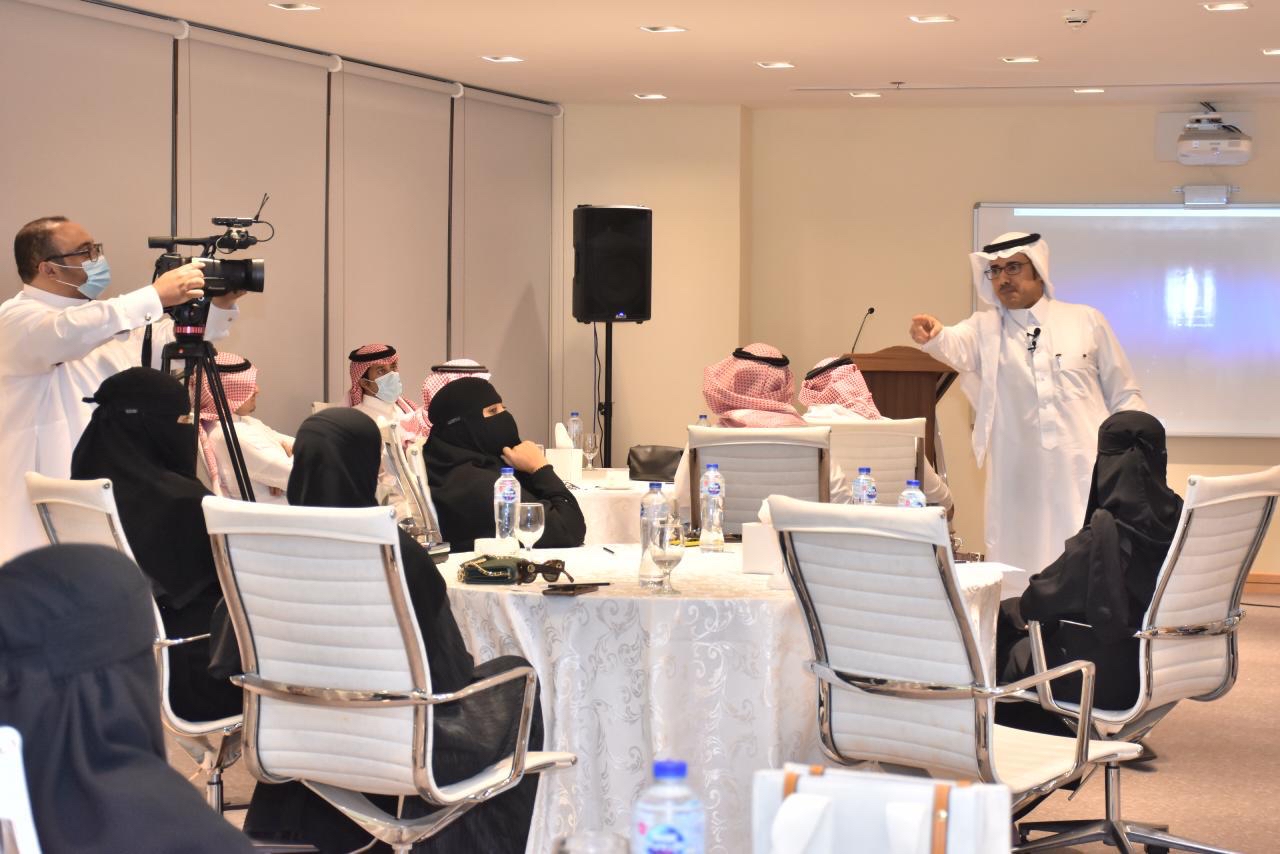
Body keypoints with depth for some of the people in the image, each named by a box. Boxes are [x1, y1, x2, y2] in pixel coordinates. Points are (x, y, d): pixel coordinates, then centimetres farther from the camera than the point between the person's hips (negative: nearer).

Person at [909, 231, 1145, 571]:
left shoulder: (1087, 322, 8)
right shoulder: (984, 329, 9)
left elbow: (1124, 396, 11)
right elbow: (955, 344, -14)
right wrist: (933, 336, -37)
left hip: (1085, 477, -1)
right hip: (1018, 484, 1)